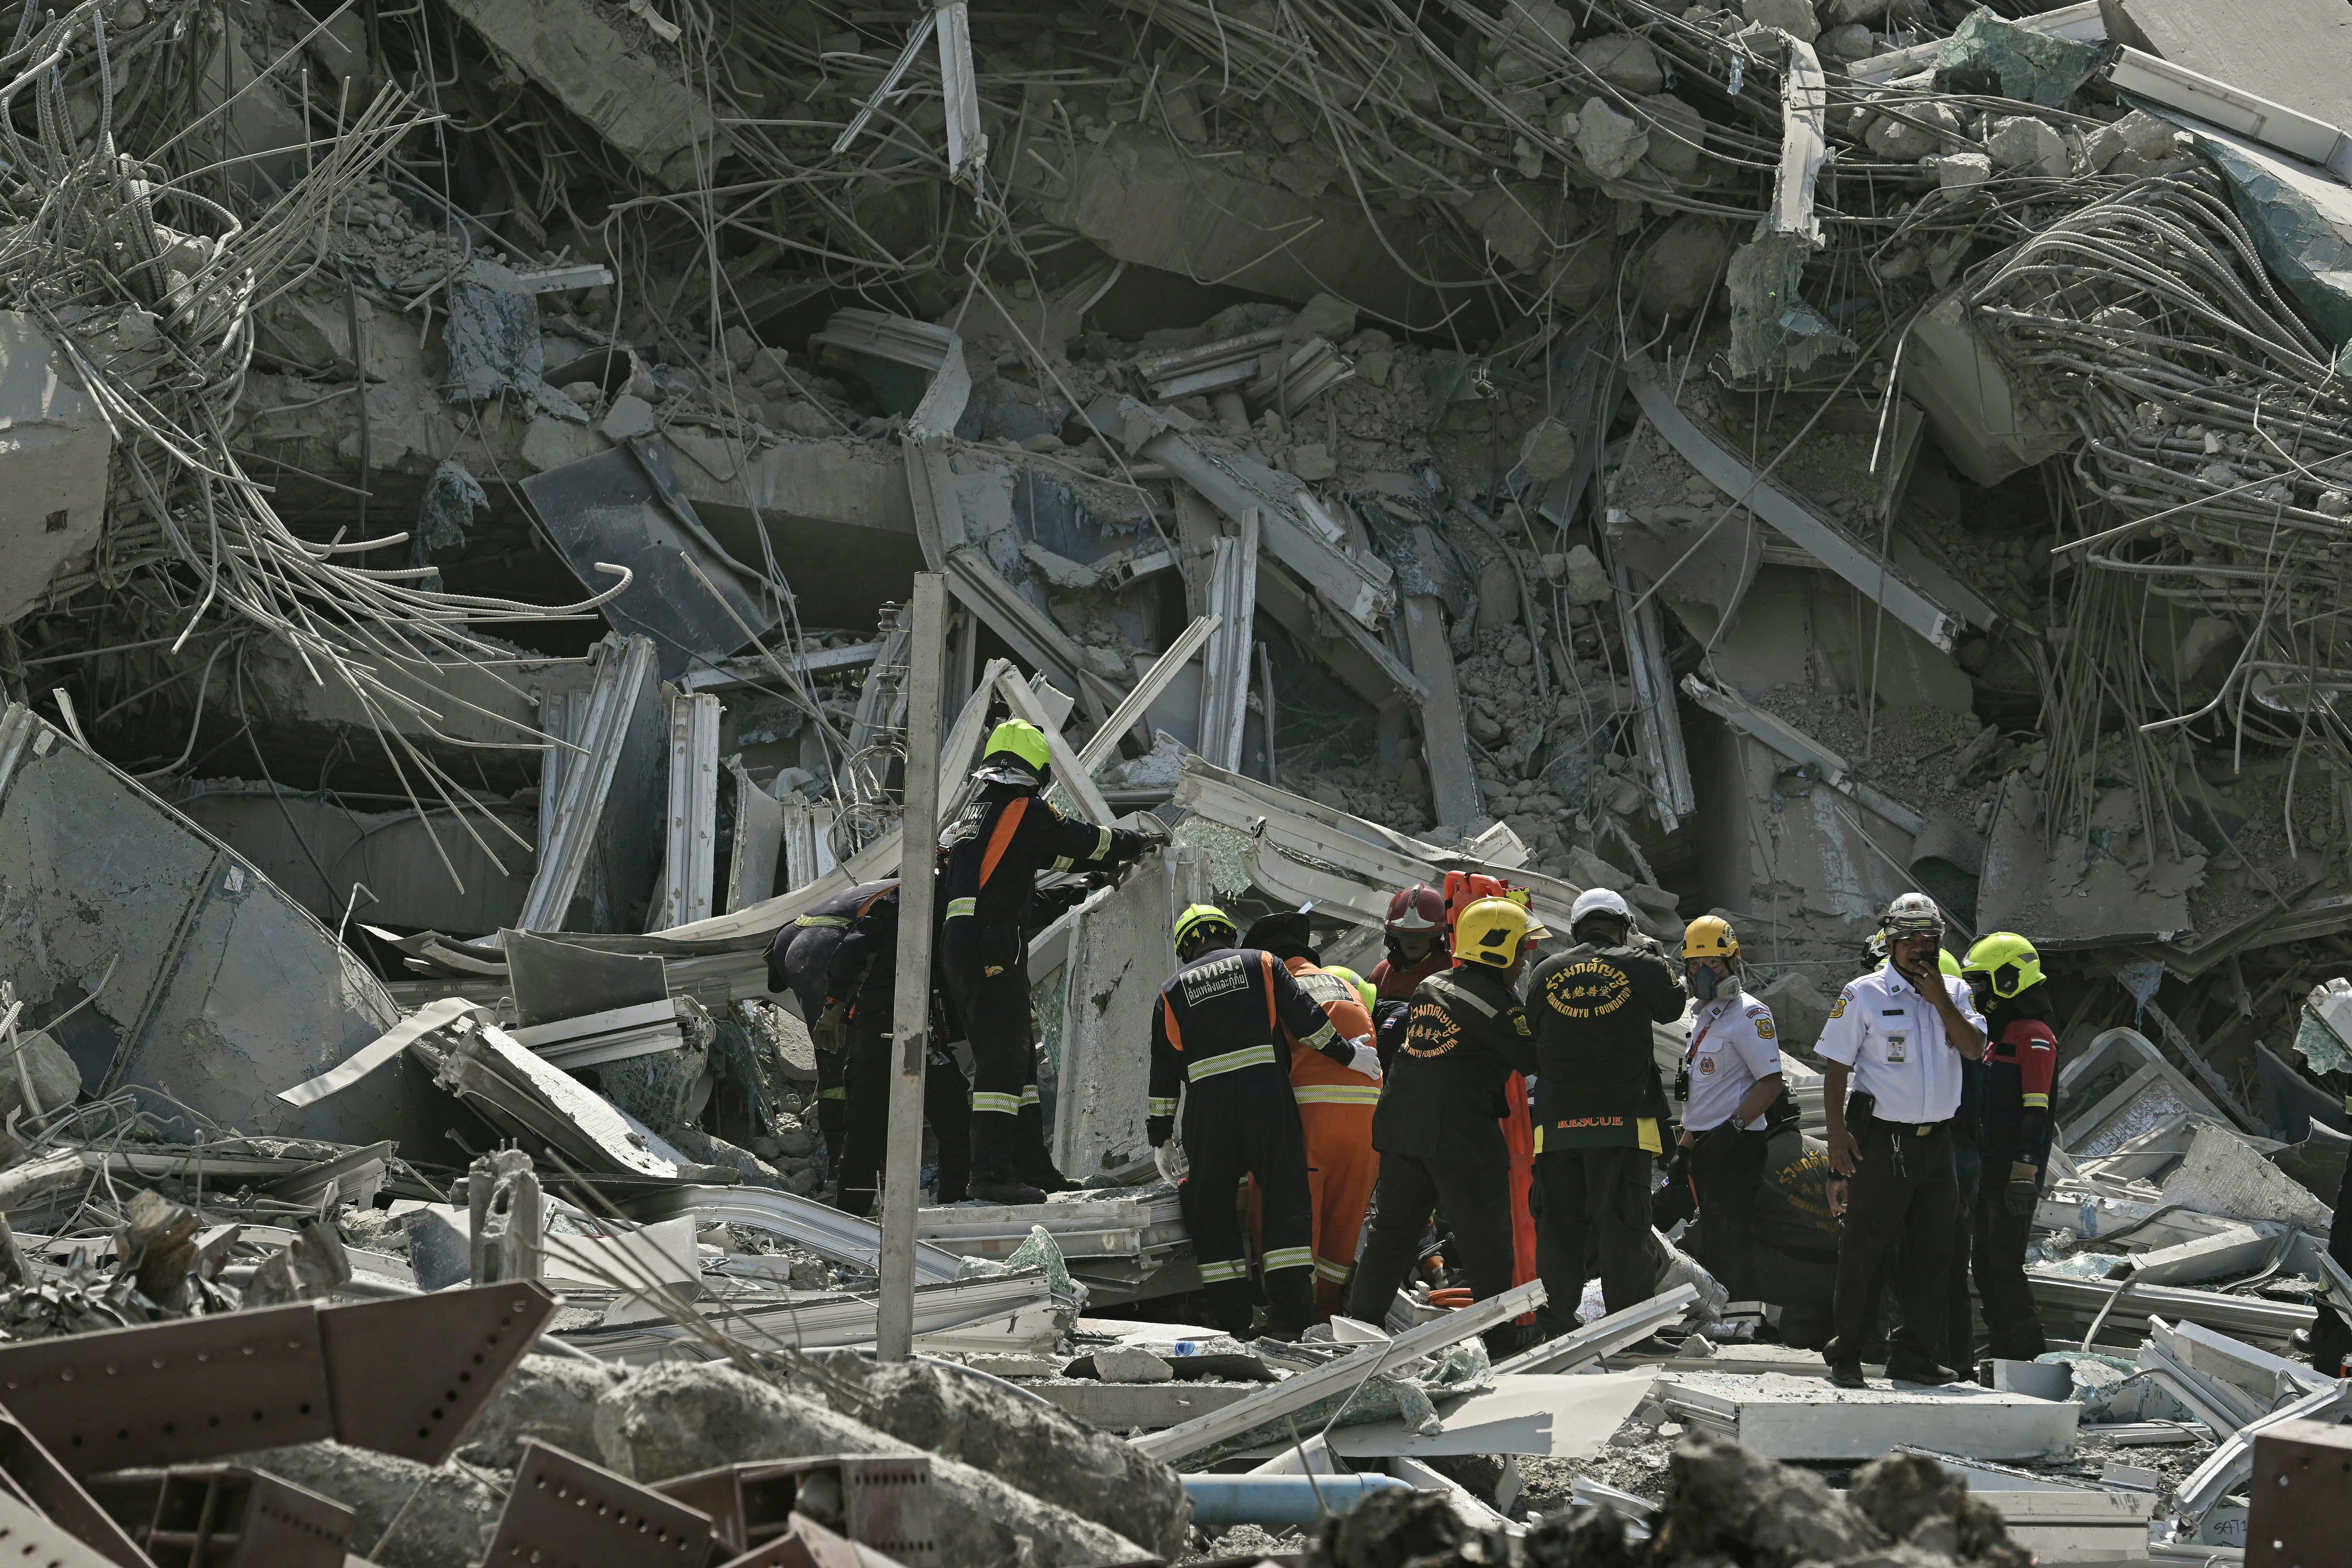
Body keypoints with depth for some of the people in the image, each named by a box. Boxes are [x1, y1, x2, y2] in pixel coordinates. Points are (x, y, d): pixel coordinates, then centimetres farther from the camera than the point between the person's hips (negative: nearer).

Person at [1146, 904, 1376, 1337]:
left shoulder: (1173, 991, 16)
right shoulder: (1260, 963, 13)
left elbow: (1163, 1074, 14)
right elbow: (1304, 1018, 2)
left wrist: (1159, 1138, 17)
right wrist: (1349, 1054, 12)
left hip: (1207, 1105, 1)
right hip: (1267, 1097, 0)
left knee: (1210, 1210, 9)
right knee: (1286, 1201, 2)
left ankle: (1232, 1319, 3)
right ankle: (1290, 1314, -7)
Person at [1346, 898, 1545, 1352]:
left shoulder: (1429, 988, 12)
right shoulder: (1494, 1003, -11)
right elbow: (1534, 1059, -10)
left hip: (1400, 1124, 7)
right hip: (1460, 1133, -7)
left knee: (1395, 1230, 14)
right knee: (1486, 1238, 1)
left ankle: (1361, 1321, 14)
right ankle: (1500, 1340, 3)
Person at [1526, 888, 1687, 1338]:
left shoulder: (1546, 973, 7)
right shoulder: (1640, 967, -3)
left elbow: (1530, 1043, 16)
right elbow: (1672, 1006, 18)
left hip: (1556, 1124, 3)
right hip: (1622, 1122, -3)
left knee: (1558, 1230, 9)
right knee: (1623, 1230, 0)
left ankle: (1553, 1327, 12)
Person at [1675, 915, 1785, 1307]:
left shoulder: (1749, 1015, -11)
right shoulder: (1703, 1015, 18)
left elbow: (1771, 1083, -18)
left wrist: (1732, 1127, -26)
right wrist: (1685, 1147, 23)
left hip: (1735, 1146, -10)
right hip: (1706, 1147, 10)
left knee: (1732, 1252, -12)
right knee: (1713, 1251, 13)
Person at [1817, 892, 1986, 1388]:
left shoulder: (1955, 994, 10)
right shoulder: (1863, 996, -2)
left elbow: (1974, 1047, -4)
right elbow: (1836, 1068, -3)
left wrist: (1940, 1001, -14)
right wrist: (1837, 1133, -11)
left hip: (1937, 1140, 5)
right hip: (1881, 1139, -5)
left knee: (1931, 1253, 8)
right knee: (1867, 1251, -4)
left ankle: (1915, 1354, 16)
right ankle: (1845, 1356, 2)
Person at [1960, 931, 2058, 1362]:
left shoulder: (2035, 1036, -11)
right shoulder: (1998, 1035, 19)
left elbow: (2037, 1112, -19)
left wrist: (2026, 1171, -25)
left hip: (2015, 1176, -10)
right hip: (1989, 1174, 10)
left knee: (2005, 1267, -11)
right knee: (1987, 1270, 11)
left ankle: (2028, 1355, -6)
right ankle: (2006, 1354, 17)